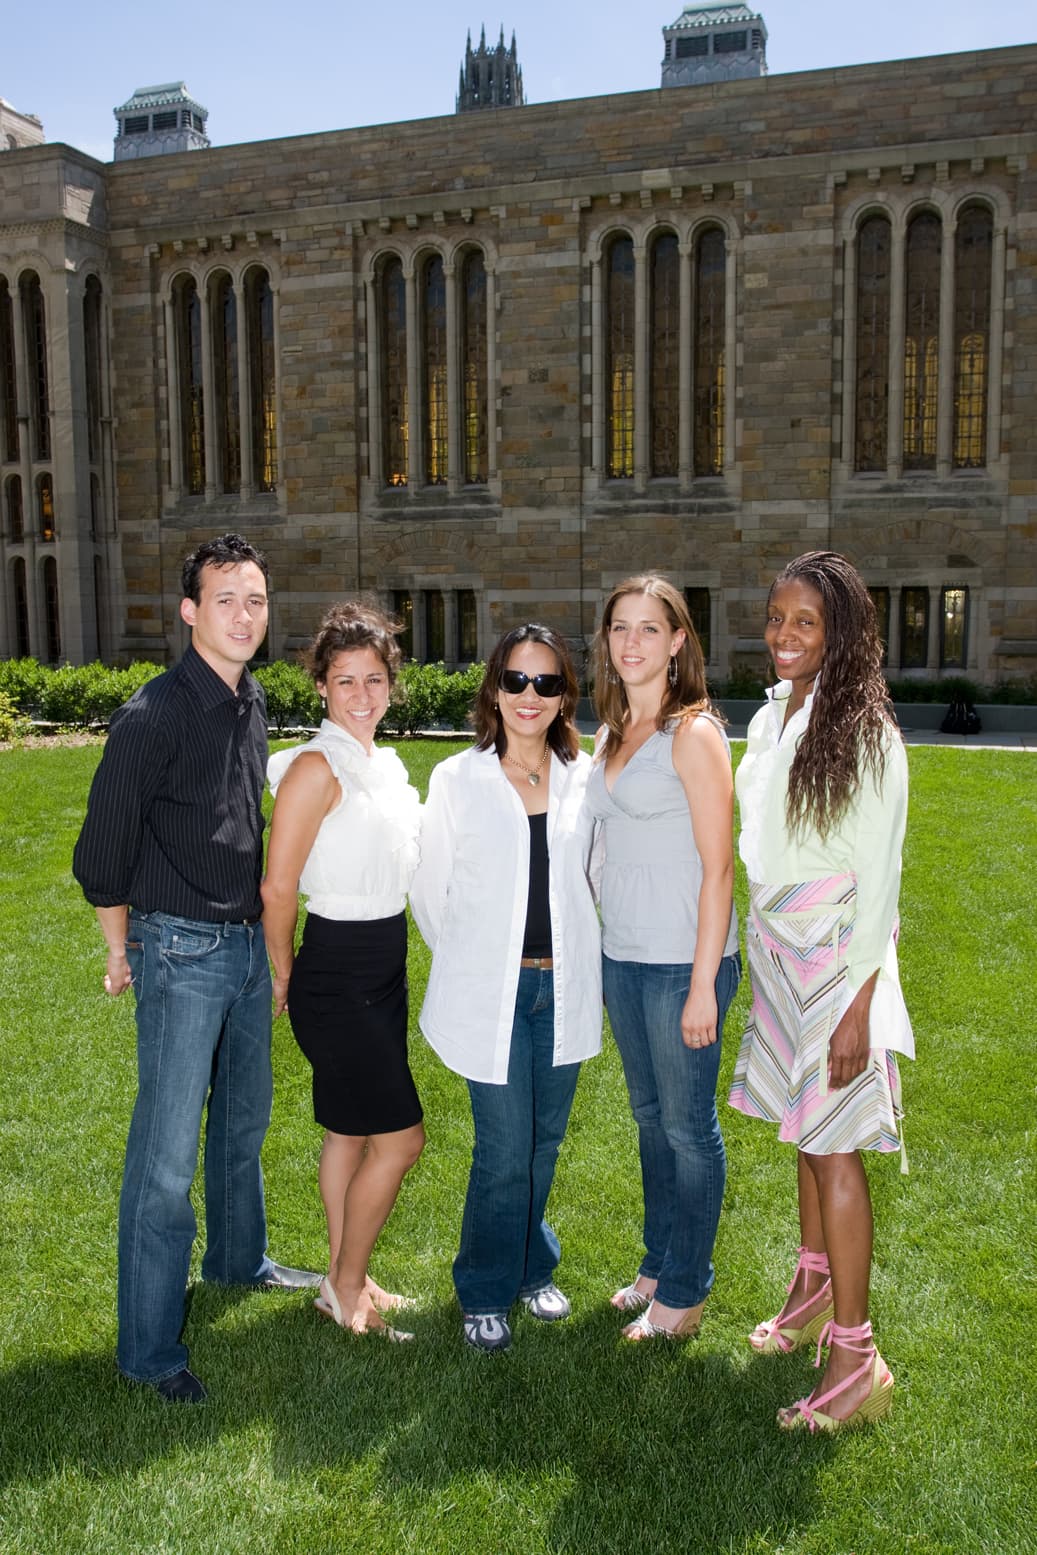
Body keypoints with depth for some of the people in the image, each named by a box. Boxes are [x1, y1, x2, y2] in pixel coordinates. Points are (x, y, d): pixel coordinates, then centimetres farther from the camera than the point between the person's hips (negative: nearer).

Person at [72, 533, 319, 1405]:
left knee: (244, 1119, 23)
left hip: (248, 943, 8)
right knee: (168, 1153, -2)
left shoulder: (252, 704, 5)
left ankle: (238, 1258, 44)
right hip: (180, 950, -8)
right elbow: (102, 851, -13)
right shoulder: (154, 717, -19)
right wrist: (123, 952, -3)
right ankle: (149, 1349, 11)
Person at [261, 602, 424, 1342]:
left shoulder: (386, 765, 9)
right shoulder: (317, 767, -17)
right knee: (401, 1135, -3)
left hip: (386, 964, 8)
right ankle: (347, 1287, 16)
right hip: (335, 970, -8)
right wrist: (285, 973, -5)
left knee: (352, 1129, 17)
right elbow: (278, 886, -16)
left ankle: (345, 1280, 31)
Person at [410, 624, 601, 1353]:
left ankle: (531, 1267, 39)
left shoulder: (584, 778, 1)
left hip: (564, 986, 3)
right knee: (503, 1152, 0)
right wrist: (468, 961, 8)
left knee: (544, 1142, 15)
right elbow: (430, 888, 3)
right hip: (492, 991, -3)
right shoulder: (457, 780, -5)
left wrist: (583, 960, 11)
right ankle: (487, 1294, 23)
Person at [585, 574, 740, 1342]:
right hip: (622, 955, 7)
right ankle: (658, 1265, 36)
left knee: (688, 1126, 7)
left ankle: (684, 1293, 23)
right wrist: (605, 947, 11)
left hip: (683, 960, -7)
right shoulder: (612, 734, 10)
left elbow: (718, 867, -15)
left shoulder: (693, 733, -12)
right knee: (651, 1118, 19)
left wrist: (703, 983, -17)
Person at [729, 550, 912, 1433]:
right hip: (775, 947, 7)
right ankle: (814, 1289, 36)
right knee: (804, 1129, 18)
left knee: (833, 1144, -3)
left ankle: (856, 1359, 8)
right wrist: (756, 950, 13)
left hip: (836, 954, -7)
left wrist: (858, 1008, -16)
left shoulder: (865, 735, -15)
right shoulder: (771, 719, 7)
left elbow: (880, 881, -15)